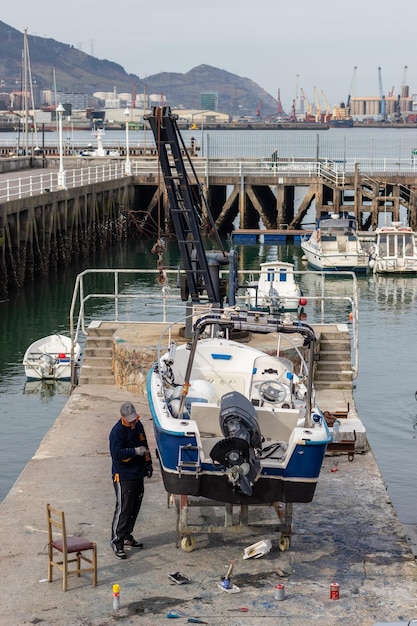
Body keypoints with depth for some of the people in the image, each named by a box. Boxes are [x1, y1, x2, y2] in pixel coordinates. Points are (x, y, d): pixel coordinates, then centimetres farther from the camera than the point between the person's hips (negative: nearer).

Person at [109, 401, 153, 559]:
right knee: (123, 509, -7)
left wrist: (148, 463, 19)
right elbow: (116, 454, -27)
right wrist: (135, 451, -25)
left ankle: (127, 536, 29)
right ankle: (117, 542, 1)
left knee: (135, 507, 15)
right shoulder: (117, 431, -18)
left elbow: (144, 445, 21)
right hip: (123, 476, -8)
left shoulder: (138, 425, 7)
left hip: (138, 474, 8)